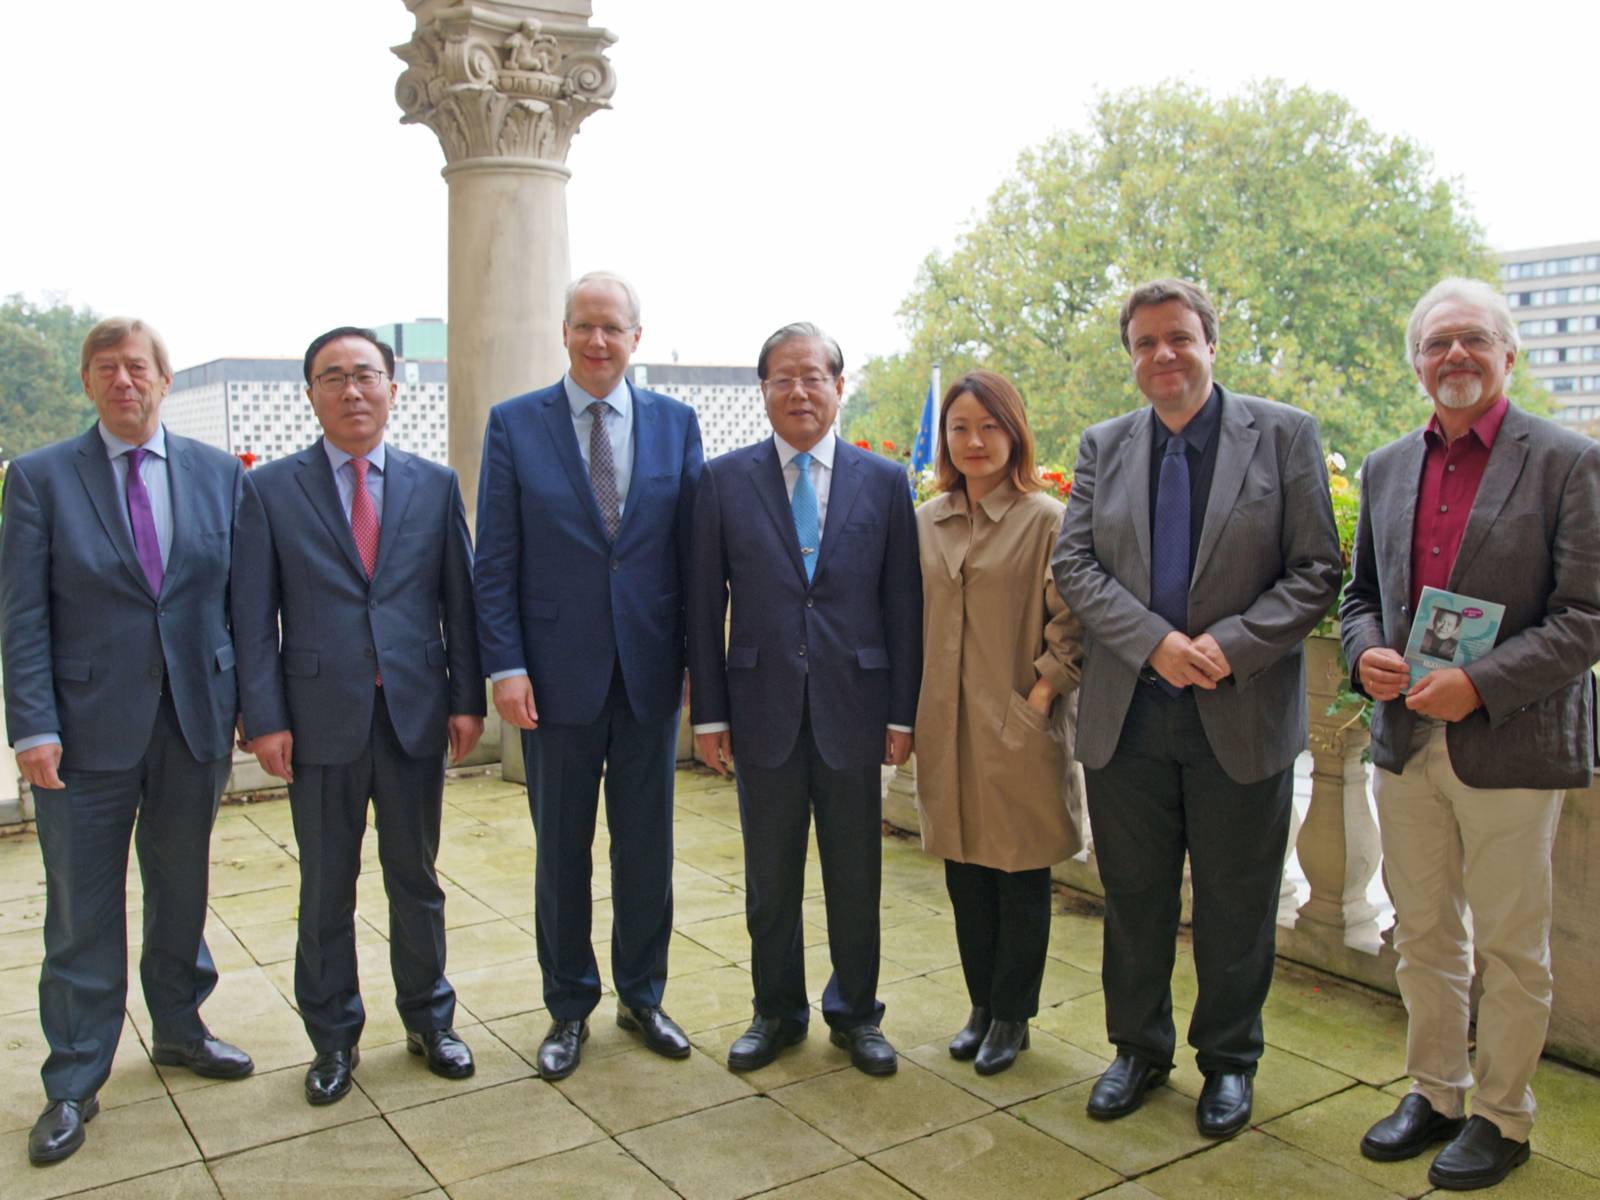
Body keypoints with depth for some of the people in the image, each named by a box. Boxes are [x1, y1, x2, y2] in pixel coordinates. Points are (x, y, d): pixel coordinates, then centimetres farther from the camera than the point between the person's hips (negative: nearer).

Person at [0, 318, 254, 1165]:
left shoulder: (219, 474, 5)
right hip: (88, 729, -2)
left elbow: (241, 596, 5)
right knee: (82, 912, 7)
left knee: (182, 890, 17)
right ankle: (73, 1083, 22)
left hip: (194, 720, 2)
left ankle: (179, 1030, 37)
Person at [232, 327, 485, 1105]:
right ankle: (333, 1038, 27)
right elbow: (254, 617, -1)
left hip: (416, 714, 1)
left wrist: (467, 698, -1)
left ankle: (428, 1021, 30)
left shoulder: (435, 485, 6)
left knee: (416, 879, 13)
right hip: (321, 717, -1)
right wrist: (264, 718, -8)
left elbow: (459, 599, 5)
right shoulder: (270, 490, 2)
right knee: (326, 891, 10)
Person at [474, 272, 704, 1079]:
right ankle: (568, 1007, 28)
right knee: (561, 847, 11)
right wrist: (505, 665, -10)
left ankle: (642, 995, 31)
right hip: (558, 673, -1)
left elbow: (692, 549, 4)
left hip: (650, 672, 2)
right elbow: (495, 560, -3)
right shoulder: (515, 424, -1)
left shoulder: (676, 424, 3)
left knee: (647, 844, 12)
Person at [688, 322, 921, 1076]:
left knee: (856, 873, 11)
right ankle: (777, 1012, 30)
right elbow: (704, 603, 2)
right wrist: (708, 710, -2)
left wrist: (902, 710, -2)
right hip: (763, 708, 0)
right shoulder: (724, 480, 2)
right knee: (769, 877, 12)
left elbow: (903, 602, 2)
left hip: (852, 706, 0)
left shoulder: (883, 481, 3)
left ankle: (856, 1012, 30)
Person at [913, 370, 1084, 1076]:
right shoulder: (927, 522, 8)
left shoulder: (1046, 520, -7)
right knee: (964, 872, 13)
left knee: (1020, 877, 7)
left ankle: (1012, 1017, 24)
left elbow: (1072, 623, -8)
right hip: (947, 728, 5)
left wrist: (1044, 691, -15)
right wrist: (911, 712, 8)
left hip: (1020, 729, -4)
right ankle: (982, 1006, 30)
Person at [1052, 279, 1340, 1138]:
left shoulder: (1283, 434, -1)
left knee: (1236, 907, 11)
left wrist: (1228, 647, -17)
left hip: (1242, 718, -2)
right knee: (1133, 897, 14)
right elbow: (1073, 564, -1)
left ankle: (1229, 1062, 31)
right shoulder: (1103, 446, 7)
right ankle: (1138, 1049, 33)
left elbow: (1316, 572, -5)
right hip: (1127, 716, 3)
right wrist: (1155, 642, -16)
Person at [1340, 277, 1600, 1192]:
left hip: (1510, 745, -5)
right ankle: (1434, 1093, 33)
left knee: (1511, 947, 9)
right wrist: (1365, 651, -5)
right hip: (1408, 741, 5)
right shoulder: (1388, 468, 9)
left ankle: (1503, 1115, 26)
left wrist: (1480, 685, -21)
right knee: (1424, 935, 16)